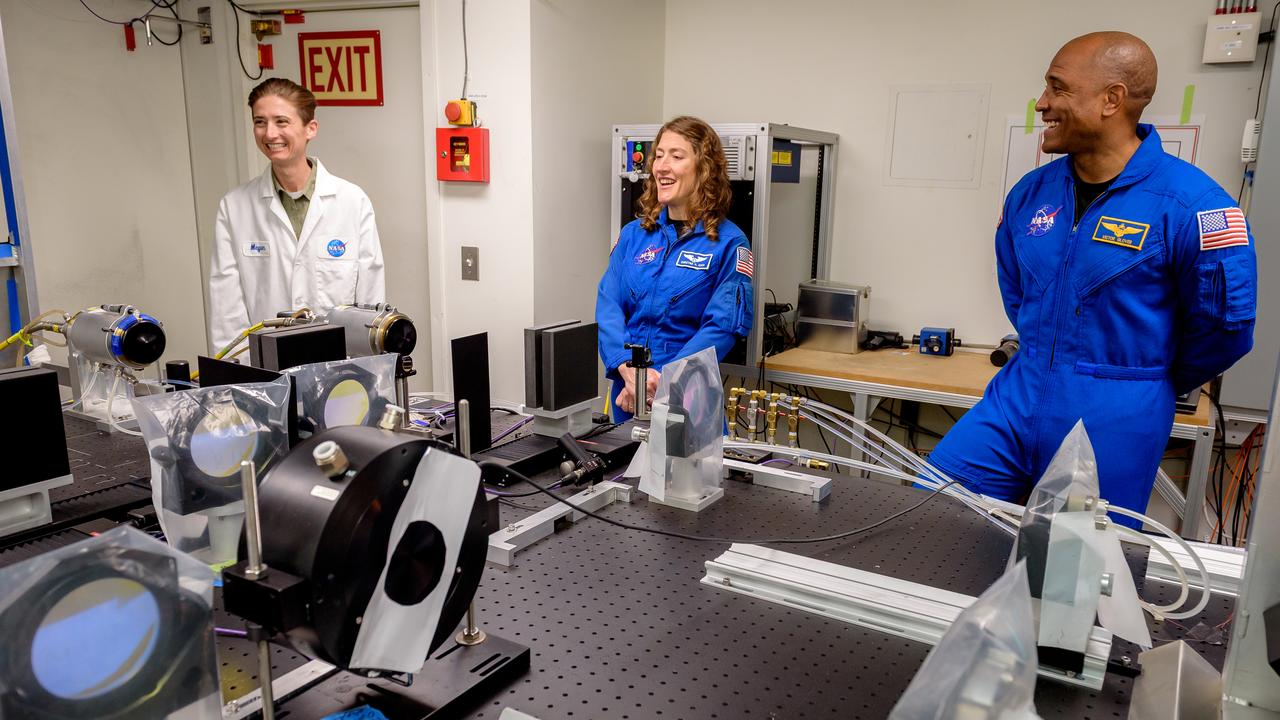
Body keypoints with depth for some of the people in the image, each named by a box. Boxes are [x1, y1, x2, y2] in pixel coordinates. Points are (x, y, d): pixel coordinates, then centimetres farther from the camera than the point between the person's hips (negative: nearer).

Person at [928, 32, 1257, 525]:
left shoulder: (1191, 205, -15)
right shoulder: (1030, 193, 2)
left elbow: (1226, 324, -6)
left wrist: (1141, 386, 8)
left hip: (1113, 426, -4)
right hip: (1018, 396, 5)